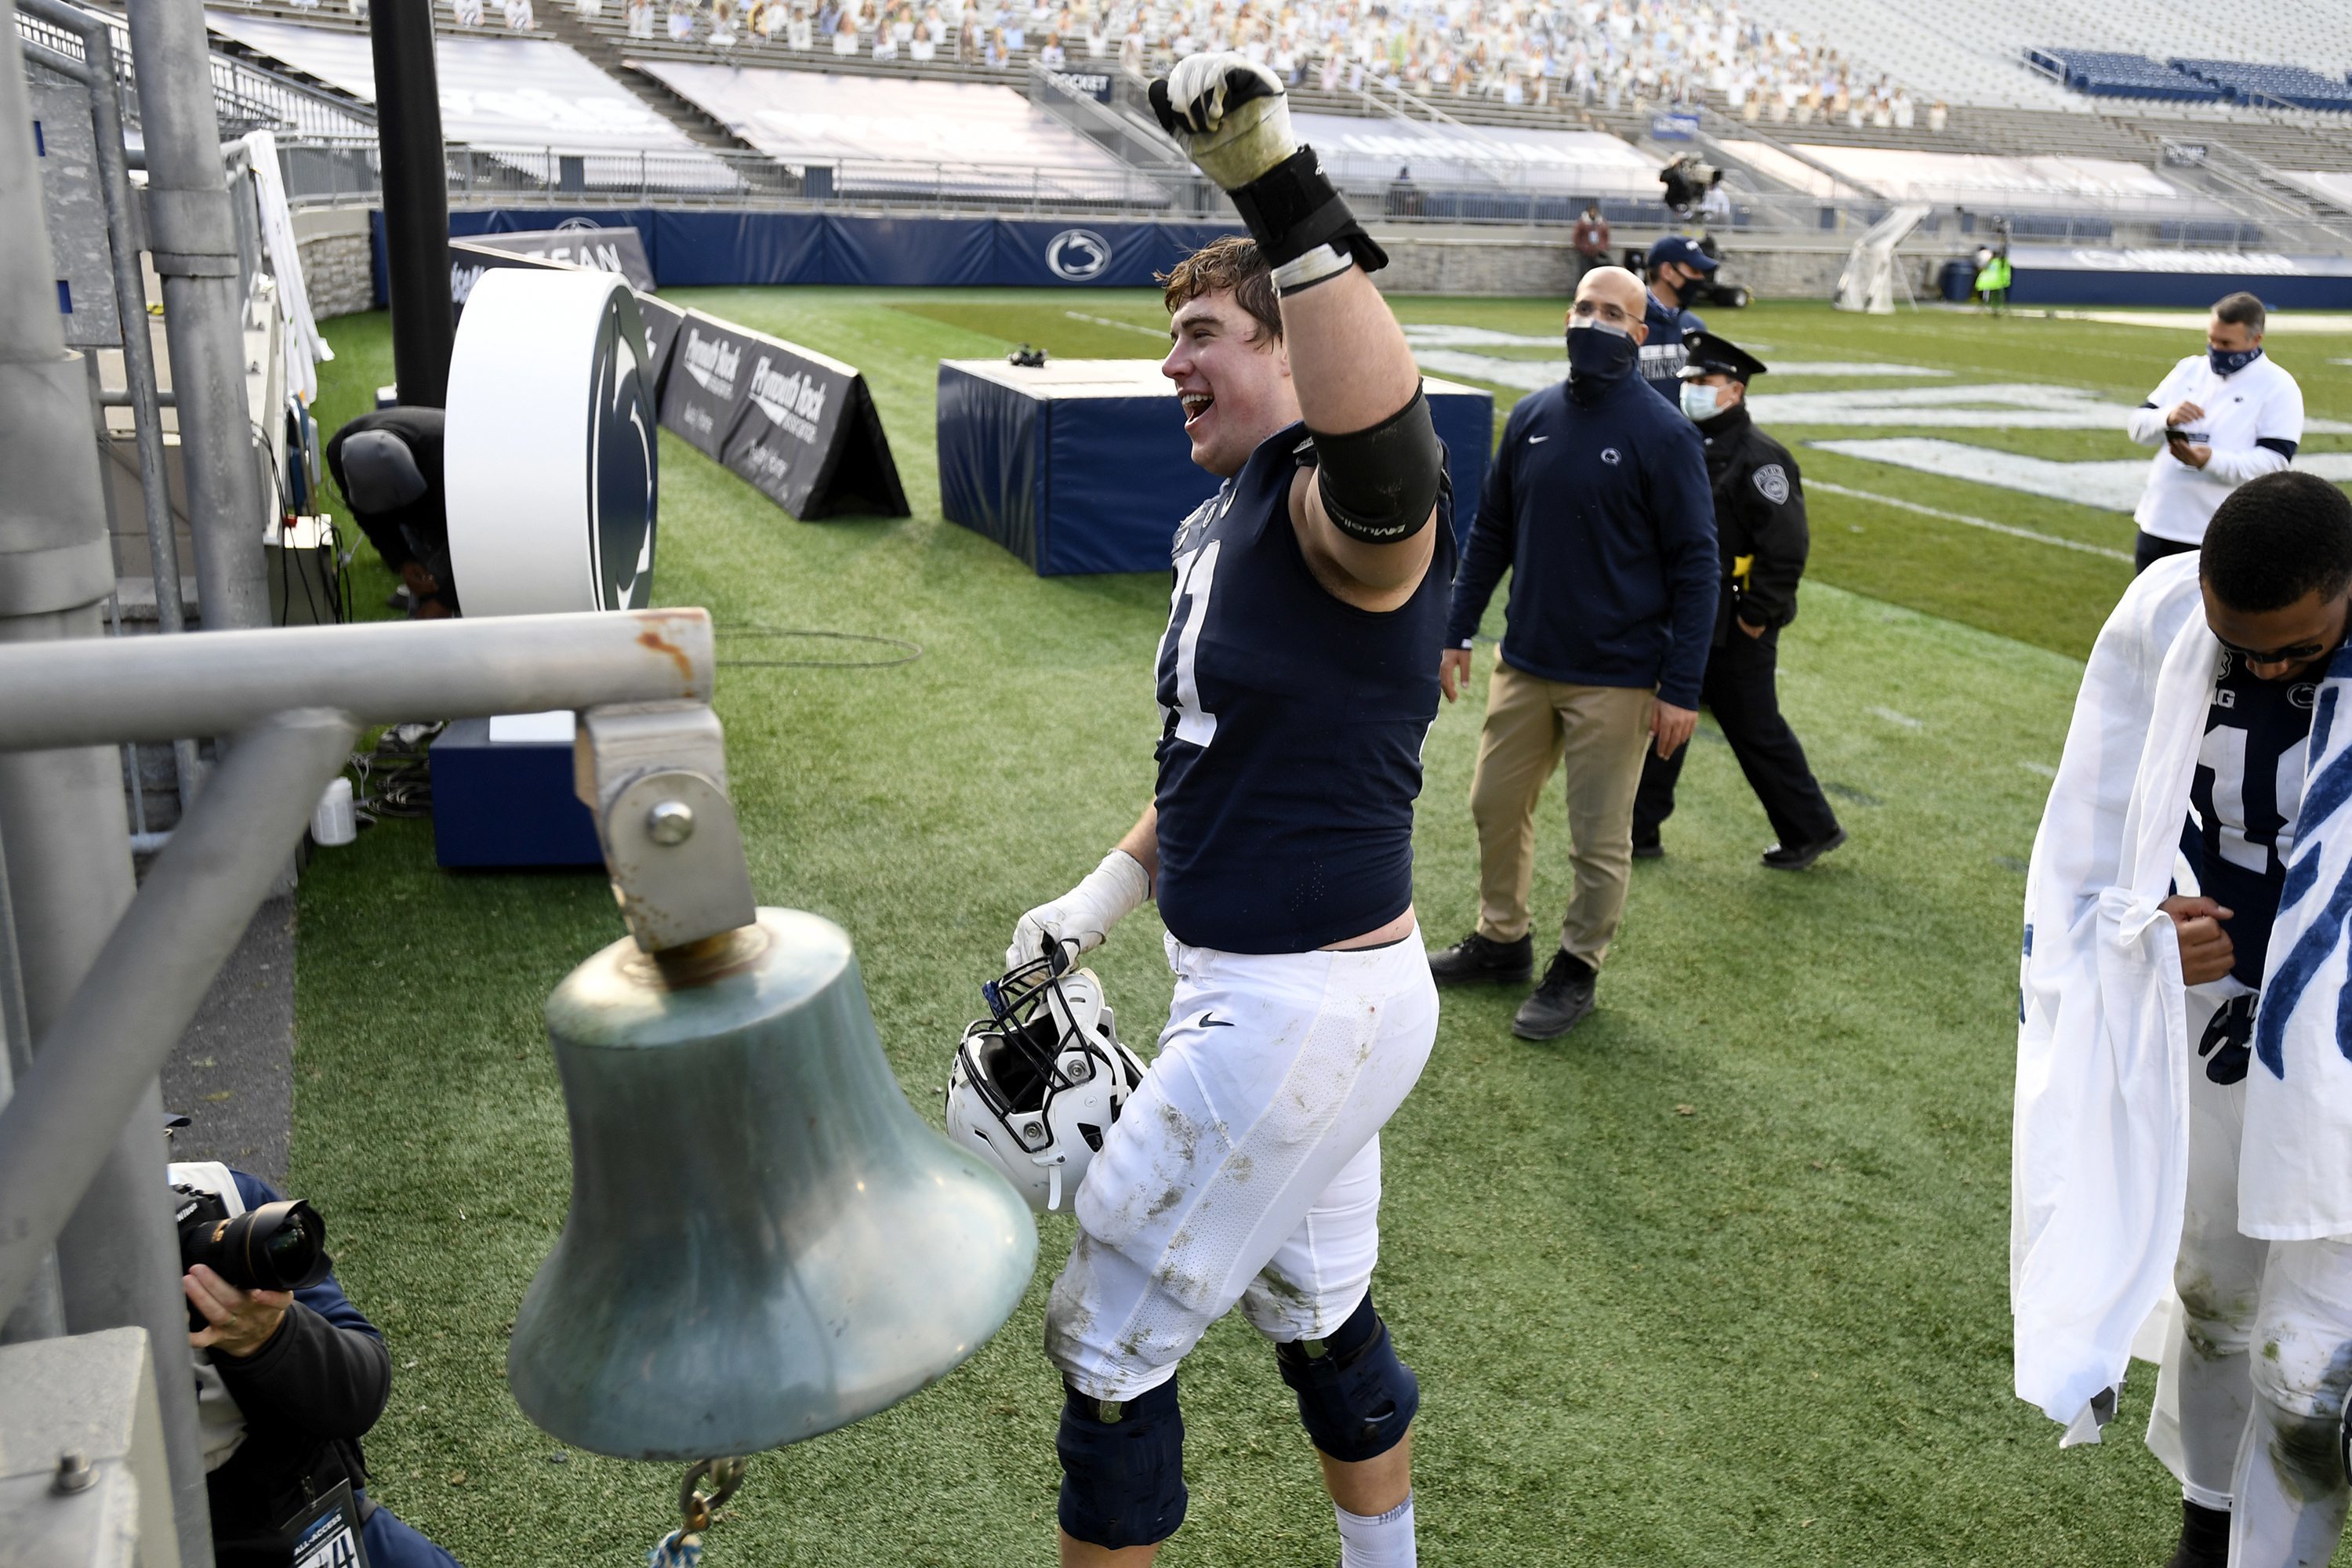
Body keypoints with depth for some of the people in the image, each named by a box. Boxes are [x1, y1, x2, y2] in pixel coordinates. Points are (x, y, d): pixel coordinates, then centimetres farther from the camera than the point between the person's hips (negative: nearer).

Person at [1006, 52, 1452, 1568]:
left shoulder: (1355, 507, -21)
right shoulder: (1220, 527, 10)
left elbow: (1387, 456, -47)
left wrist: (1287, 198, -54)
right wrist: (1107, 890, 15)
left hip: (1301, 1012, -10)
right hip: (1260, 988, 10)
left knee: (1107, 1340, 6)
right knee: (1318, 1312, 26)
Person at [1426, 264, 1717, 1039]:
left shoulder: (1664, 435, -11)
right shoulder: (1532, 417, 4)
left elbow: (1694, 565, -10)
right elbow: (1491, 532, 13)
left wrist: (1681, 689, -13)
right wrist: (1455, 632, 10)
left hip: (1615, 680, -5)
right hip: (1524, 664, 5)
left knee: (1599, 838, 5)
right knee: (1496, 806, 15)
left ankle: (1576, 970, 23)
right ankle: (1501, 940, 34)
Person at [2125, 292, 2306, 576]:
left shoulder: (2278, 387, -6)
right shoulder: (2190, 369, 12)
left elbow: (2274, 461, -14)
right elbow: (2138, 425, 10)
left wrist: (2211, 461, -30)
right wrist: (2167, 419, -13)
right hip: (2157, 523, 6)